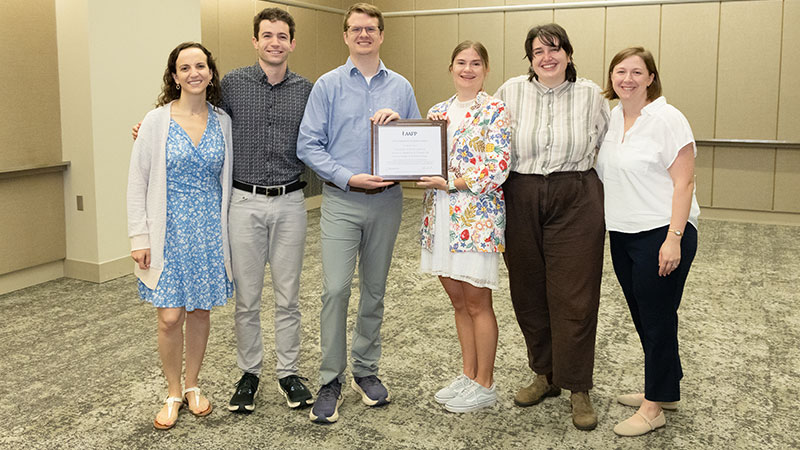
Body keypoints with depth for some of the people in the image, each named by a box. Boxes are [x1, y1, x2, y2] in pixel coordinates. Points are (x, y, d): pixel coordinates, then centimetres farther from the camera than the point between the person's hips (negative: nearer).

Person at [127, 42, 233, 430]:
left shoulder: (223, 122, 3)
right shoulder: (157, 121, -5)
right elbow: (137, 182, -3)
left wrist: (229, 232, 6)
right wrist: (139, 237, -8)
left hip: (209, 230, 3)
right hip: (169, 230, -2)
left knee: (200, 311, 10)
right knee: (170, 317, -3)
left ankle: (192, 386, 29)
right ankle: (173, 394, 18)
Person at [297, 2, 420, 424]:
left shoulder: (400, 87, 10)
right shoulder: (328, 85, 3)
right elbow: (308, 145, -3)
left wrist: (398, 121, -9)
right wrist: (348, 177, -15)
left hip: (386, 200, 3)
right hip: (341, 200, -2)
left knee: (374, 290, 11)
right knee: (336, 289, -9)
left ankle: (366, 370, 26)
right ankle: (330, 381, 3)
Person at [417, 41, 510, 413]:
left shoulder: (494, 111, -6)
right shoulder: (438, 111, 14)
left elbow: (498, 169, -14)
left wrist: (451, 182, -16)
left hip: (476, 218, -6)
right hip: (440, 216, 6)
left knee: (477, 302, 1)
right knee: (458, 301, 14)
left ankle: (484, 384, 15)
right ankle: (468, 375, 27)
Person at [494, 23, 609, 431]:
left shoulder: (590, 95, 4)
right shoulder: (511, 92, 5)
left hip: (576, 202, -2)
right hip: (521, 202, 2)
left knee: (574, 296, -2)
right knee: (528, 292, 9)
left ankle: (578, 388, 11)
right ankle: (545, 374, 27)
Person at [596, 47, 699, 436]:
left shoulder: (667, 119, -12)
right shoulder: (612, 117, 10)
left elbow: (683, 183, -15)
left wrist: (673, 239, -21)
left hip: (661, 233, -7)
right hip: (622, 234, 7)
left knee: (657, 318, 2)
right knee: (642, 317, 16)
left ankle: (654, 407, 15)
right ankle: (662, 390, 32)